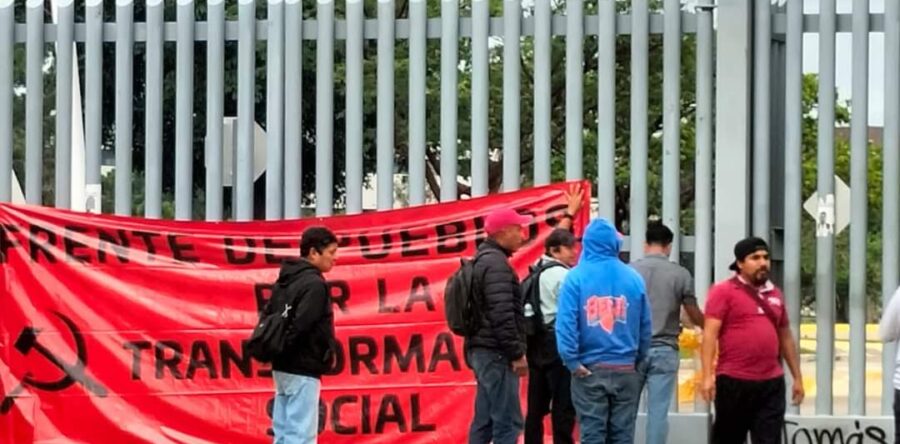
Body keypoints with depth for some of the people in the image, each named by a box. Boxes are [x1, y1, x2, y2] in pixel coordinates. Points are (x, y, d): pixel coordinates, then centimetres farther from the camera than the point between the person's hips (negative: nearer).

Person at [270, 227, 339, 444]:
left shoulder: (288, 279, 14)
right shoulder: (314, 284, -14)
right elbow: (301, 326, -24)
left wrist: (279, 354, 8)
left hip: (284, 367, 9)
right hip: (302, 369, -9)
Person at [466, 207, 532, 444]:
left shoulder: (483, 260, 18)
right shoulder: (496, 263, -14)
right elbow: (501, 314, -21)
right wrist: (517, 353, -18)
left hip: (482, 351, 10)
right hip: (496, 353, -10)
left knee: (484, 422, 12)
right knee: (507, 423, -10)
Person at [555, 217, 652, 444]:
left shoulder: (576, 277, -7)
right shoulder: (633, 278, 0)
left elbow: (565, 324, -14)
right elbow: (645, 327, 4)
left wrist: (572, 362, -10)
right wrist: (638, 361, 15)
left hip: (589, 370, -2)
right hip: (625, 370, 2)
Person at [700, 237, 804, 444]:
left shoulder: (774, 294, 14)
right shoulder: (723, 291, -3)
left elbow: (786, 337, 21)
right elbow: (710, 334, -10)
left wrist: (797, 377, 19)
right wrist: (708, 375, -18)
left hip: (772, 382, 5)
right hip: (734, 381, -5)